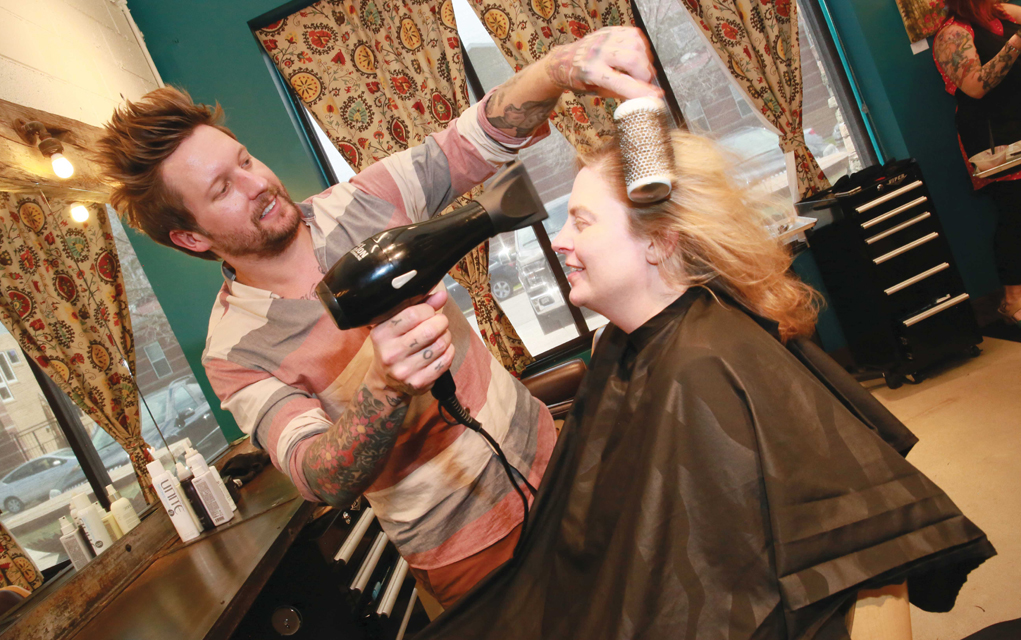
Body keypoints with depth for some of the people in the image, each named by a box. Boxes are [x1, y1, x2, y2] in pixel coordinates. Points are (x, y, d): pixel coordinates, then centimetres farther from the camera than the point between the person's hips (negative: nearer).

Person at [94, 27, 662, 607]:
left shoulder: (358, 205, -5)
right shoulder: (234, 354, -13)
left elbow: (480, 138, -10)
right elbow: (320, 479, -24)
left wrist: (564, 66, -30)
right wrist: (387, 389, -44)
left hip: (542, 449, 4)